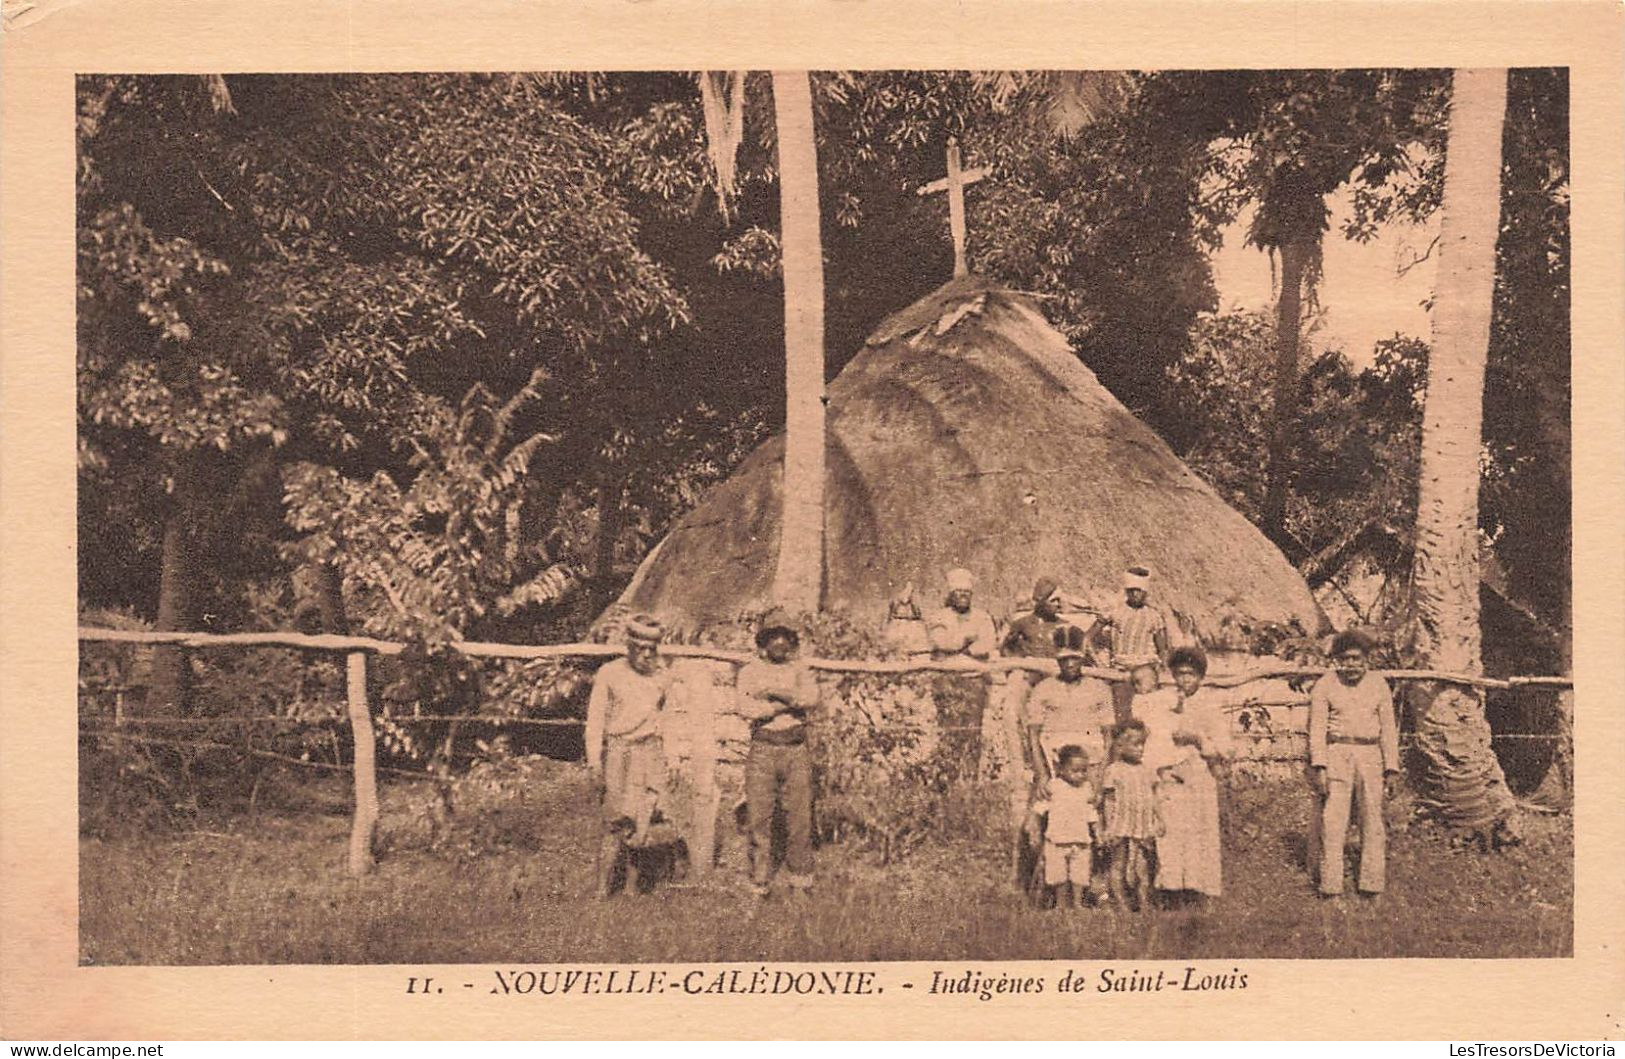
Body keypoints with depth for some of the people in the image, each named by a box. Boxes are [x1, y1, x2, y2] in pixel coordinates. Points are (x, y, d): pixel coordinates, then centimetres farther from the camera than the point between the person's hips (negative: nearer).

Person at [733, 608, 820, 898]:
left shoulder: (800, 670, 14)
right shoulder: (750, 671, 8)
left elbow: (811, 697, -6)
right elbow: (747, 709, -9)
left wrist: (772, 692, -13)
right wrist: (790, 703, -8)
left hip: (797, 750, 2)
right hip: (763, 750, -2)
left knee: (800, 816, 0)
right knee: (760, 817, -3)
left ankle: (800, 879, 11)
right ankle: (759, 883, 3)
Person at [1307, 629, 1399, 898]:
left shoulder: (1378, 685, 10)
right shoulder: (1325, 685, 3)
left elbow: (1388, 729, 12)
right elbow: (1317, 728, 0)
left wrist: (1391, 769, 7)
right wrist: (1318, 767, -9)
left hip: (1370, 755, 2)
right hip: (1336, 753, -2)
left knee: (1372, 818, 2)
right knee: (1332, 819, -7)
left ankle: (1371, 883, 8)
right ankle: (1330, 885, -4)